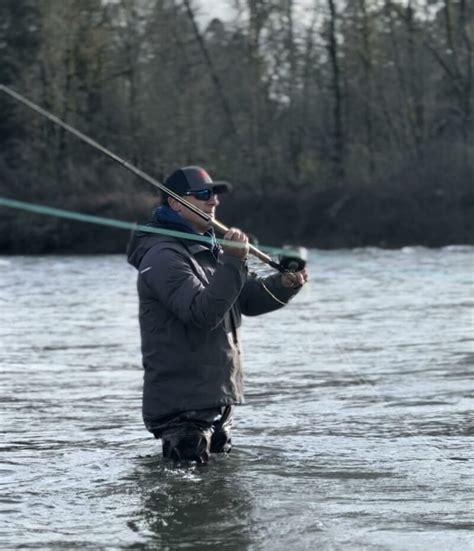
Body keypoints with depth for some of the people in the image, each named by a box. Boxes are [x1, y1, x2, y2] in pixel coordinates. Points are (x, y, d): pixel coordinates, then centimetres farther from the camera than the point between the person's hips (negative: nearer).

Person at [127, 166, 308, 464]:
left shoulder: (208, 249, 17)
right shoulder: (163, 257, -15)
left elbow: (249, 299, 14)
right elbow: (202, 313, -27)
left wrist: (285, 284, -6)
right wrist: (233, 263, -35)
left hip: (218, 400, 10)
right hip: (182, 404, -10)